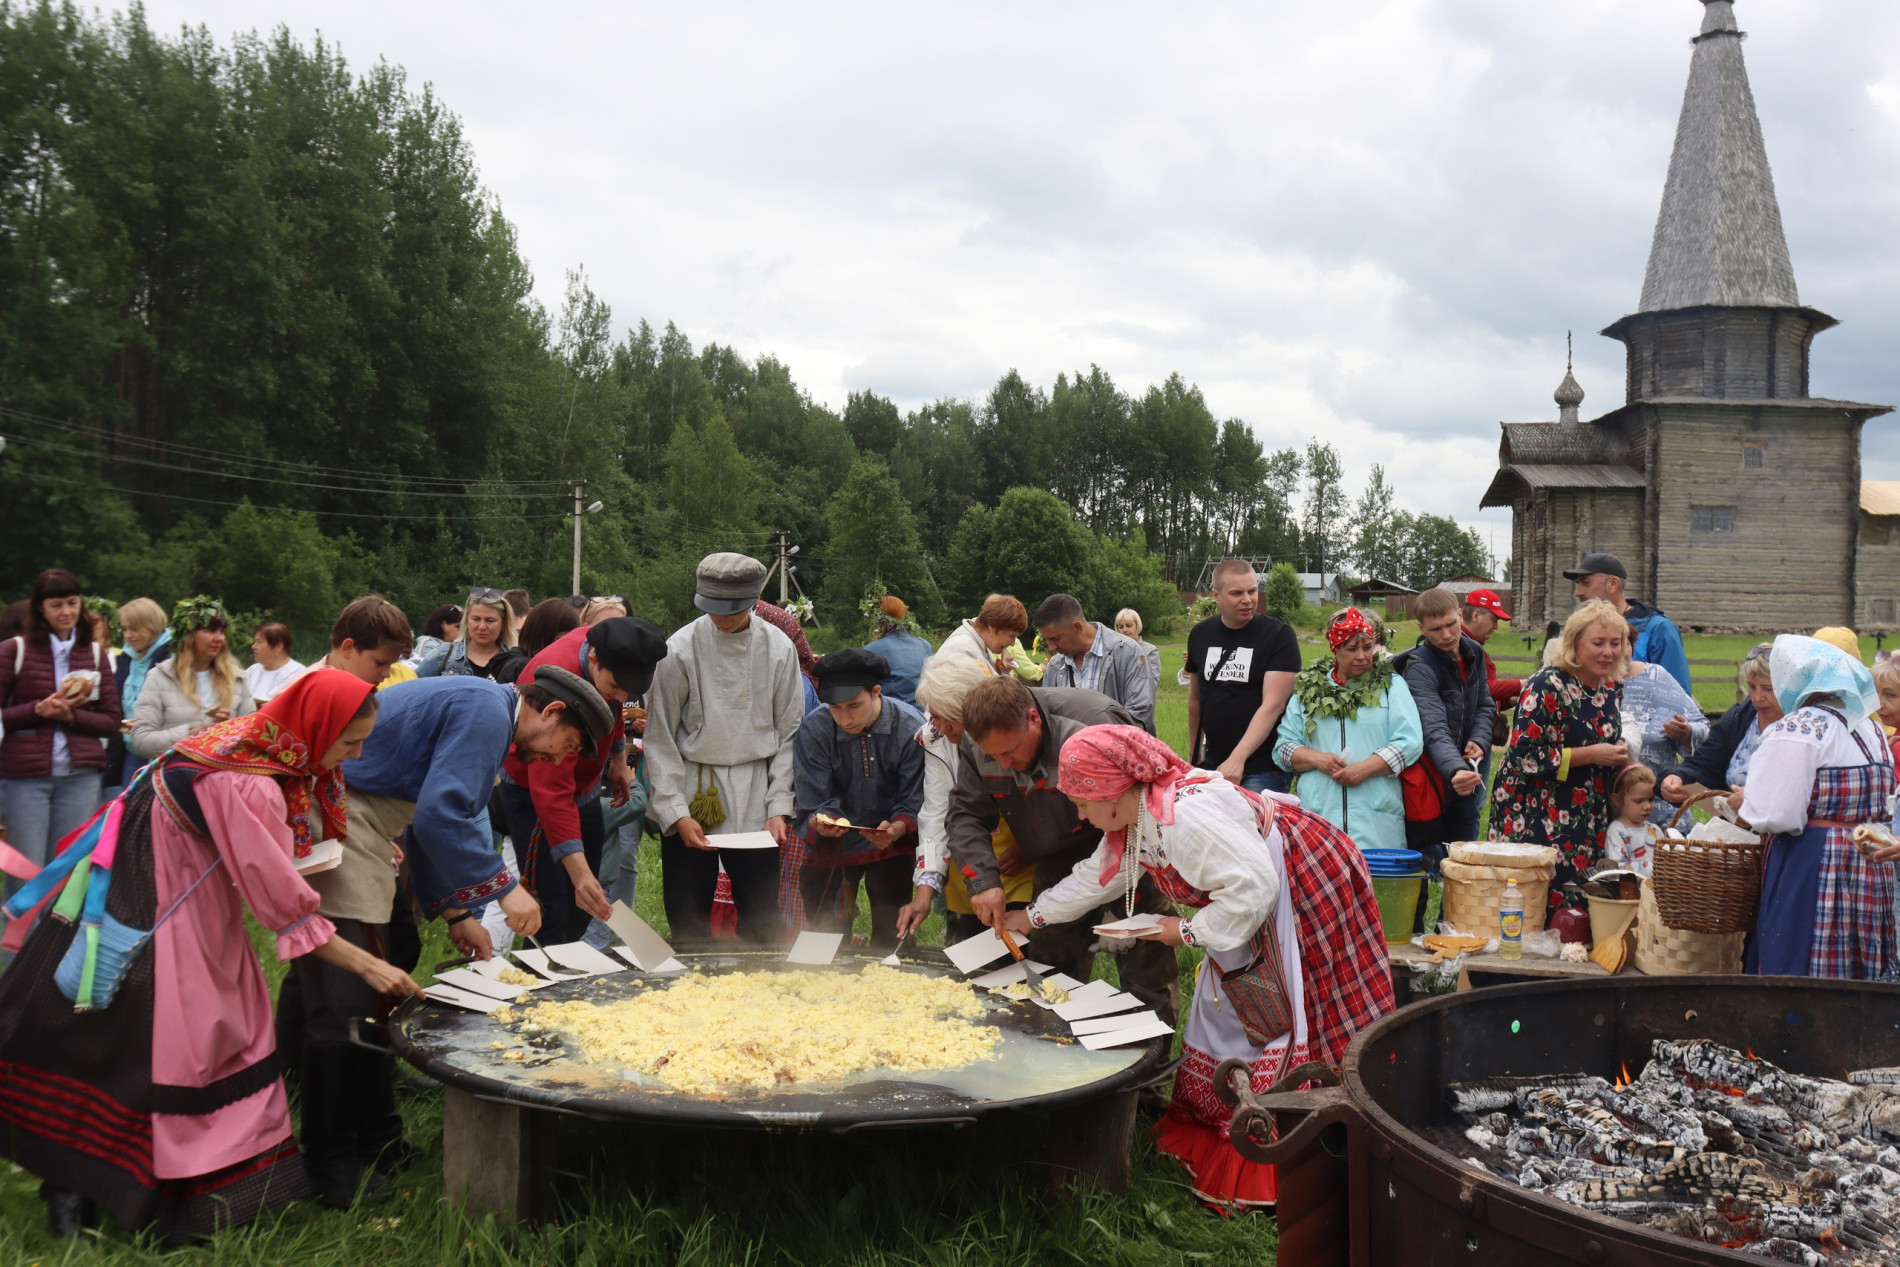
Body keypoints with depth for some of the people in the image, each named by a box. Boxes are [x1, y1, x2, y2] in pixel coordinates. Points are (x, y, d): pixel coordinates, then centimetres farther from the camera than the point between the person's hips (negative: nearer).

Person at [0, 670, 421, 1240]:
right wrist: (368, 966, -21)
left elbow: (251, 855, 11)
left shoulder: (255, 741, -3)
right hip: (155, 916, -10)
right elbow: (283, 902, -27)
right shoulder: (249, 786, -30)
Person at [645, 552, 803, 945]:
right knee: (688, 923, 2)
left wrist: (779, 807, -1)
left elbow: (789, 733, 6)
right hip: (692, 796, -1)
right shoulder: (680, 649, -6)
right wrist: (676, 812, -8)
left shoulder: (778, 648, 0)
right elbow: (659, 738, -2)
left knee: (762, 922, 2)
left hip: (753, 805, 1)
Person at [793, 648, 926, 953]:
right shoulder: (813, 730, -15)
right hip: (831, 848, 1)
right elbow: (813, 804, -11)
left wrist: (896, 830, -33)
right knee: (827, 940, 7)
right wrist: (821, 822, -33)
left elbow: (915, 804, -13)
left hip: (890, 848, -1)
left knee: (892, 937, 1)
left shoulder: (911, 728, -16)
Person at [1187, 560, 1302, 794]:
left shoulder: (1278, 634, -6)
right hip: (1212, 766, 4)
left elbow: (1273, 705, -15)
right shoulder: (1200, 635, 9)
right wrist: (1193, 755, 21)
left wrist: (1237, 759, -24)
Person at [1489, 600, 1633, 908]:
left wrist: (1619, 758, 1)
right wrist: (1591, 755, -18)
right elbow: (1524, 757, -20)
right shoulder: (1547, 686, -14)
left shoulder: (1612, 688, 8)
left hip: (1589, 819, 7)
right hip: (1536, 818, -7)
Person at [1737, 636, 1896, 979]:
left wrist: (1741, 809, -1)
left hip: (1811, 868, -8)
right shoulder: (1870, 727, 13)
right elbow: (1881, 804, 22)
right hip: (1870, 870, 8)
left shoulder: (1798, 727, -13)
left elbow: (1777, 816, -20)